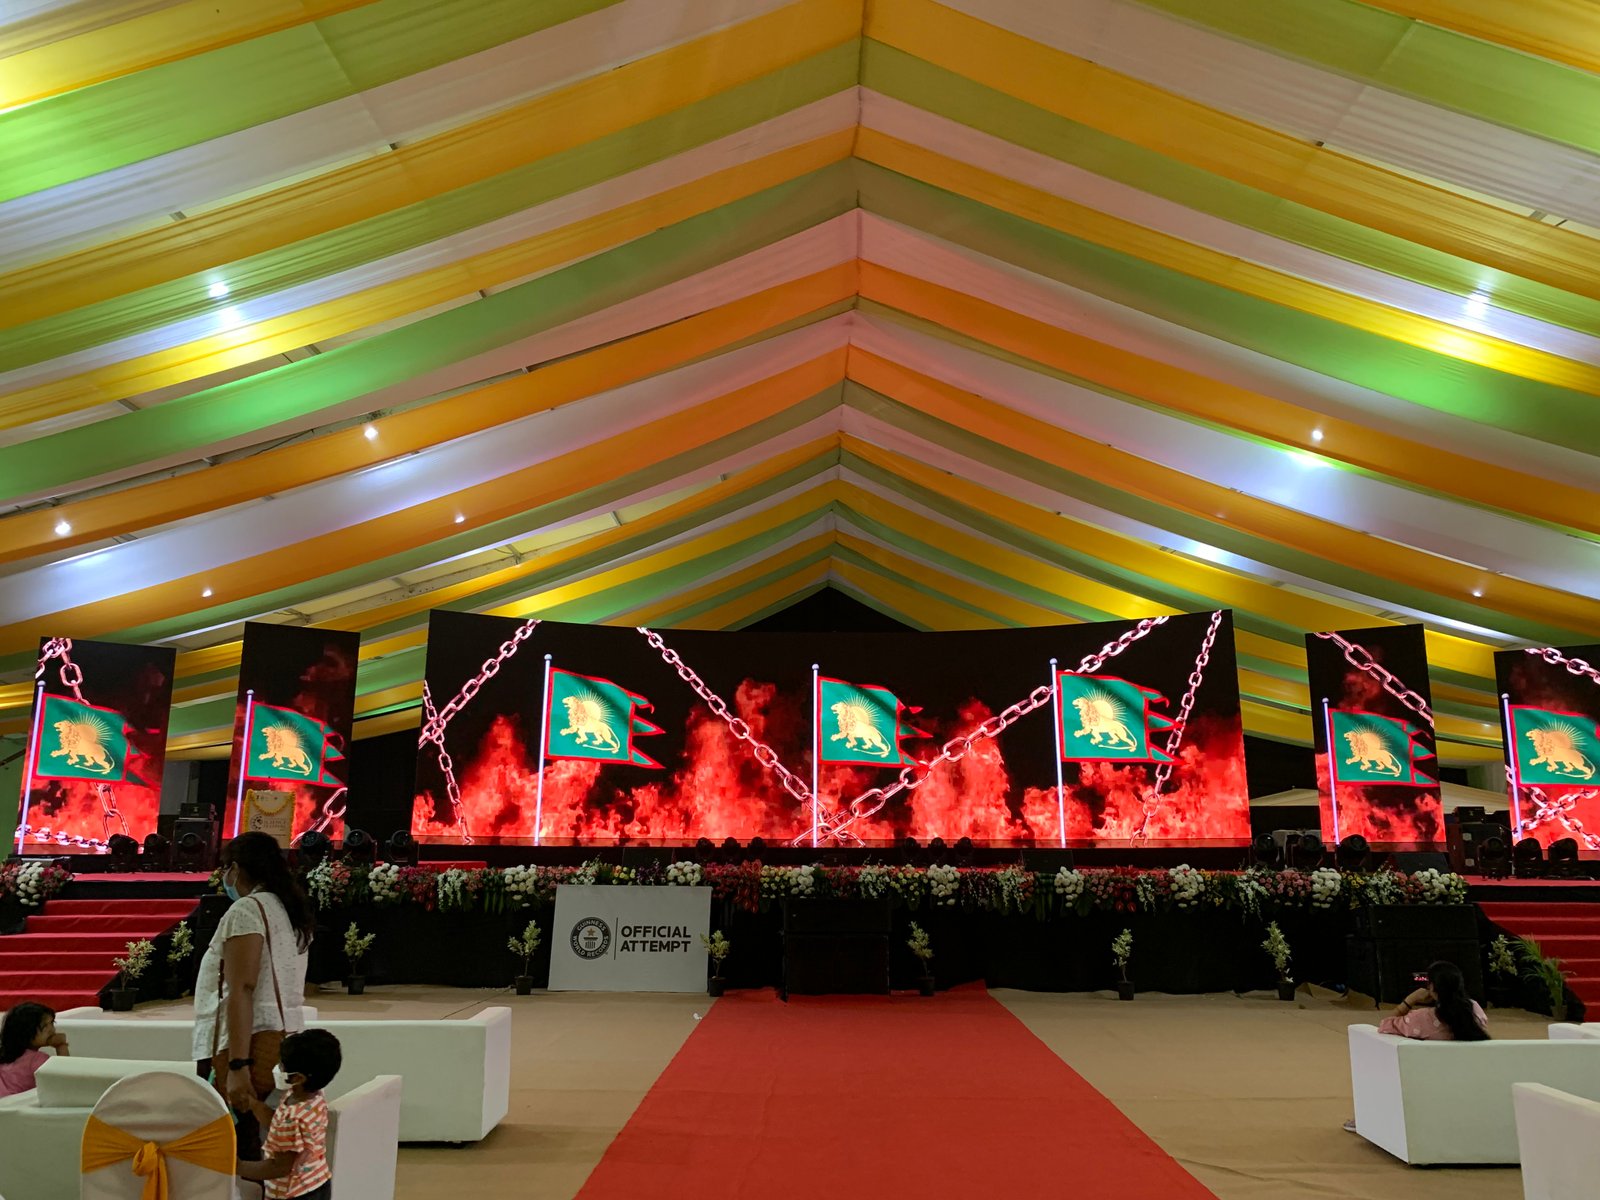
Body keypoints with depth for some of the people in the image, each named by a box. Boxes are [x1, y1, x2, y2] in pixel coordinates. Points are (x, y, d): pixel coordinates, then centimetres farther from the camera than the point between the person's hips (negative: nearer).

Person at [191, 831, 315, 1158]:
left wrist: (237, 1065, -19)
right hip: (285, 1037, 8)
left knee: (237, 1151, -4)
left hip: (253, 1044, -8)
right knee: (264, 1148, 9)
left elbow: (241, 991, -16)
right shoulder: (289, 910, 16)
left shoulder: (246, 910, -8)